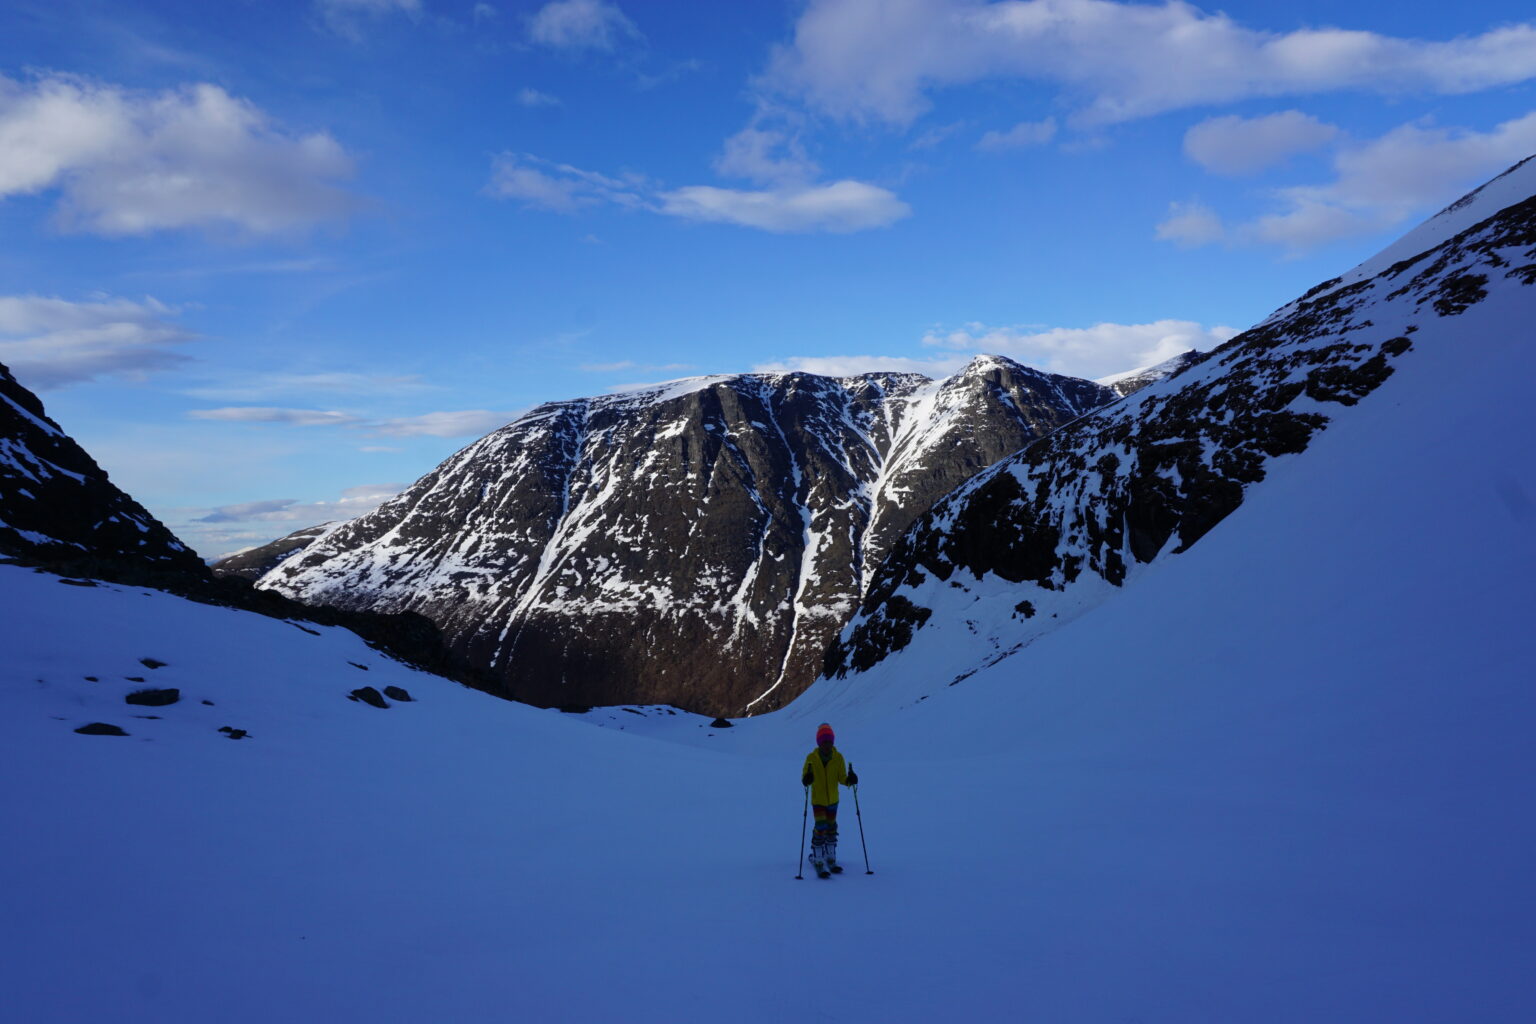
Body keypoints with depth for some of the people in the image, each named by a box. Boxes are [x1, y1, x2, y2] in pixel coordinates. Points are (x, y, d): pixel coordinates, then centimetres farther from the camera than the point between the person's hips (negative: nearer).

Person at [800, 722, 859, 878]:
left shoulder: (838, 757, -6)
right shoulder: (811, 758, -11)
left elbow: (842, 777, -3)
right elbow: (805, 779, -10)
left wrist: (849, 780, -24)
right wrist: (807, 779, -33)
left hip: (833, 799, 3)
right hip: (818, 799, -3)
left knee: (831, 829, 15)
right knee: (821, 828, -14)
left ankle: (830, 859, 31)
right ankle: (818, 861, -3)